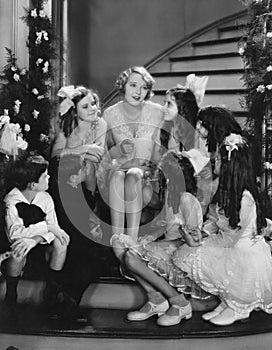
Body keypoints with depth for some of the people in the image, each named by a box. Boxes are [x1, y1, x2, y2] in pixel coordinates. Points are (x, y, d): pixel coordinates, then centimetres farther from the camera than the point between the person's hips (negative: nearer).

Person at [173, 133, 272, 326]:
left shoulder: (245, 198, -24)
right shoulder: (227, 191, 3)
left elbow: (233, 238, -20)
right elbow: (219, 222, 12)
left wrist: (203, 241, -12)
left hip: (246, 254, -8)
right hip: (230, 247, 8)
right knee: (184, 254, -5)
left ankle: (238, 309, 0)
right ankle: (226, 302, 5)